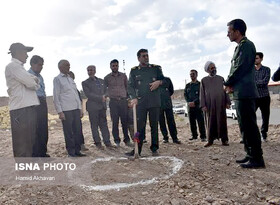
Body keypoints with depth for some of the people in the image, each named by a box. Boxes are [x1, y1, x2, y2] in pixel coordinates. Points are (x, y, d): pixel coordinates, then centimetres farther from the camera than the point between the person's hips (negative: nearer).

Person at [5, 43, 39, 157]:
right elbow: (31, 83, -15)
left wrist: (33, 80, -4)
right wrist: (35, 83, 7)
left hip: (28, 108, 10)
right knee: (22, 145, -5)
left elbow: (33, 81, 18)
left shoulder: (19, 67, 23)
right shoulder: (12, 66, -8)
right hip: (21, 110, -10)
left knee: (29, 142, 17)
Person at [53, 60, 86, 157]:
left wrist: (80, 108, 14)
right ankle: (71, 152, 11)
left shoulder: (70, 79, 17)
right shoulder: (57, 79, -1)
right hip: (66, 110, -6)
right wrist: (60, 112, -10)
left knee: (77, 131, 8)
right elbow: (56, 97, -4)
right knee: (69, 133, 0)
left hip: (76, 109, 6)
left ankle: (77, 151, 18)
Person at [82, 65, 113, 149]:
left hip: (102, 106, 4)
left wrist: (104, 96, -6)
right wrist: (100, 98, -13)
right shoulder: (85, 83, 4)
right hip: (92, 107, -4)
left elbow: (106, 91, 17)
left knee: (104, 124, 5)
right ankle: (98, 143, 7)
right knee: (94, 125, 0)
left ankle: (107, 142, 8)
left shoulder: (101, 81, 18)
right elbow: (88, 94, -7)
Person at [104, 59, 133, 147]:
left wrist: (127, 98, 9)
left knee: (125, 121, 2)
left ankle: (127, 140, 11)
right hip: (113, 102, -1)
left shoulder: (123, 76, 9)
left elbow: (127, 87, 15)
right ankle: (117, 141, 9)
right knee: (115, 122, 0)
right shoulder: (107, 78, 7)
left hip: (123, 101, 1)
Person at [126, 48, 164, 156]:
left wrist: (159, 82, -9)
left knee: (154, 126, 5)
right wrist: (133, 98, -14)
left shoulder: (156, 68, 12)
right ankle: (137, 150, 5)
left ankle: (154, 149, 15)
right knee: (139, 126, -1)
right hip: (140, 103, -1)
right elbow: (130, 86, 2)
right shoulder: (134, 71, 8)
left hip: (154, 102, 1)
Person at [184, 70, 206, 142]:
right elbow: (185, 95, 10)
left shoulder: (200, 84, 5)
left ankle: (203, 136, -4)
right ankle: (194, 136, 14)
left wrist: (194, 102, -15)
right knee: (192, 122, 5)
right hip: (190, 106, 4)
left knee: (201, 122, -8)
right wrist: (189, 102, -8)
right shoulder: (187, 85, 18)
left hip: (198, 106, -4)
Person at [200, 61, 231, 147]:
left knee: (222, 121, 2)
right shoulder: (204, 80, 7)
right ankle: (210, 140, 10)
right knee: (210, 122, 2)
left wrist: (227, 102, 1)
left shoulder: (221, 78, 11)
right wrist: (203, 105, -5)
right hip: (209, 105, -1)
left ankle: (224, 139, 8)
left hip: (220, 104, 1)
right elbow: (202, 93, 3)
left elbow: (225, 91, 10)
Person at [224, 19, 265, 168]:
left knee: (249, 126, -7)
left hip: (245, 93, -10)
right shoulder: (240, 47, 21)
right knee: (245, 126, 13)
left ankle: (257, 159, 0)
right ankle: (251, 155, 22)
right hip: (240, 93, 10)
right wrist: (231, 85, 3)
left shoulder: (246, 45, -9)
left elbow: (240, 68, -16)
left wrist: (228, 83, -5)